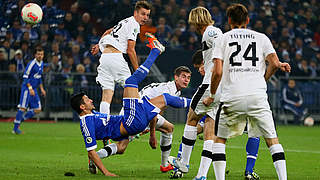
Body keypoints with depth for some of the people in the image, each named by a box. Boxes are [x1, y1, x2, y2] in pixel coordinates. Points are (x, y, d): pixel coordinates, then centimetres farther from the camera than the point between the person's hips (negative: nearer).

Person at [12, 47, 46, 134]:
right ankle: (15, 128, -8)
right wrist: (30, 88, -21)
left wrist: (42, 89, 19)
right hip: (27, 88, -8)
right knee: (23, 108, -12)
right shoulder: (32, 63, -13)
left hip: (33, 89, 8)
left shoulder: (41, 64, 11)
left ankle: (19, 120, 12)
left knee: (38, 109, 2)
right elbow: (25, 77, -15)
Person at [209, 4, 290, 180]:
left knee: (219, 139, 14)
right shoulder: (261, 38, 14)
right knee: (272, 139, 9)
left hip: (232, 97, -1)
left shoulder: (223, 38, 10)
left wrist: (212, 94, 14)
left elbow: (217, 72, 0)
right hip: (258, 96, 1)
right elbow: (274, 63, 2)